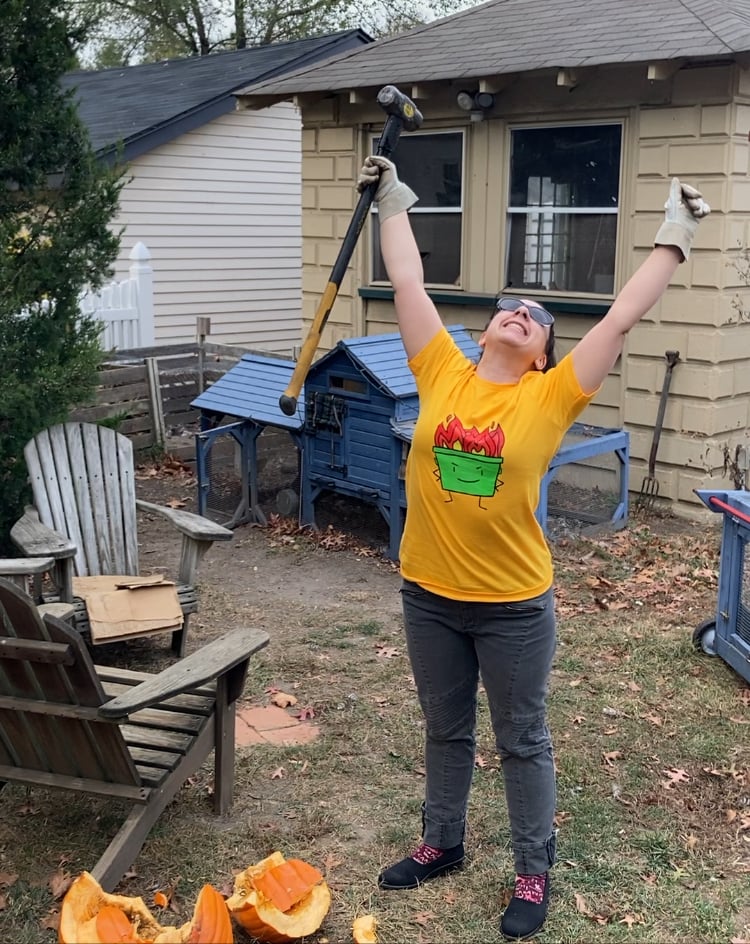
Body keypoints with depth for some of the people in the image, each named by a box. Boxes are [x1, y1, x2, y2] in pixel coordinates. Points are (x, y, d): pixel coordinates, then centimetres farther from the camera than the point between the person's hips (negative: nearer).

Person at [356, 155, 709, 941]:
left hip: (513, 605, -3)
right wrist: (391, 202, 9)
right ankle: (441, 844, 42)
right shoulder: (441, 374, -3)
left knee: (522, 742, 13)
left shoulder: (549, 398, -9)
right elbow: (407, 282, 3)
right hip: (429, 595, 3)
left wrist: (674, 237, -4)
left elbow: (621, 317, -8)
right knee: (445, 731, 21)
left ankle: (533, 874, 30)